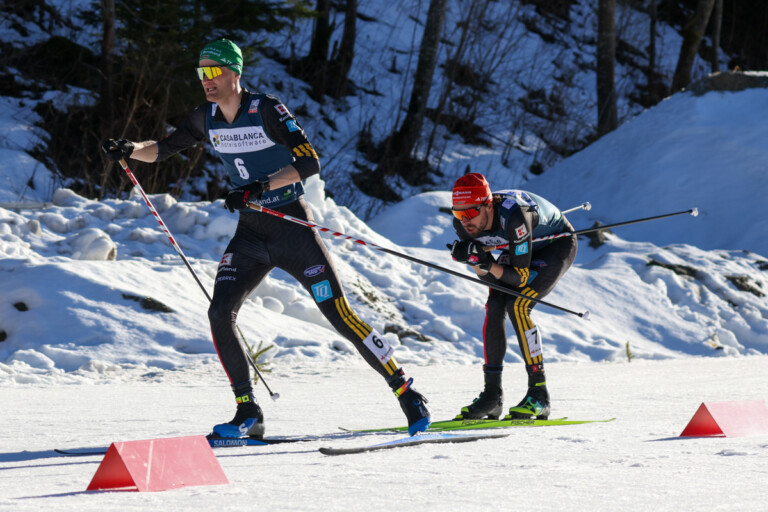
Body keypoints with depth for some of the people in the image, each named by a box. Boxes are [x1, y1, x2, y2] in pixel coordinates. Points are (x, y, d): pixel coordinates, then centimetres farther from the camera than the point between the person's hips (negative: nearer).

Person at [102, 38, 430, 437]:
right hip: (250, 234, 6)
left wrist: (260, 187, -30)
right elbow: (162, 150, 13)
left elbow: (309, 162, -21)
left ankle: (407, 394, 5)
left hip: (293, 227, -5)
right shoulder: (207, 119, 2)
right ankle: (248, 415, -2)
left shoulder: (267, 110, -16)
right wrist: (129, 150, -7)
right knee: (220, 314, -12)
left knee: (340, 316, -7)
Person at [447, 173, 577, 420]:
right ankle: (492, 395, -6)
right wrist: (479, 261, -33)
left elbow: (521, 277, -35)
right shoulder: (463, 223, -22)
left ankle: (539, 394, -18)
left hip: (558, 243, -6)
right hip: (519, 248, 6)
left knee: (517, 306, -23)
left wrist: (488, 264, -48)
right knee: (495, 307, -13)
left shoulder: (513, 216, -41)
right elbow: (485, 272, -12)